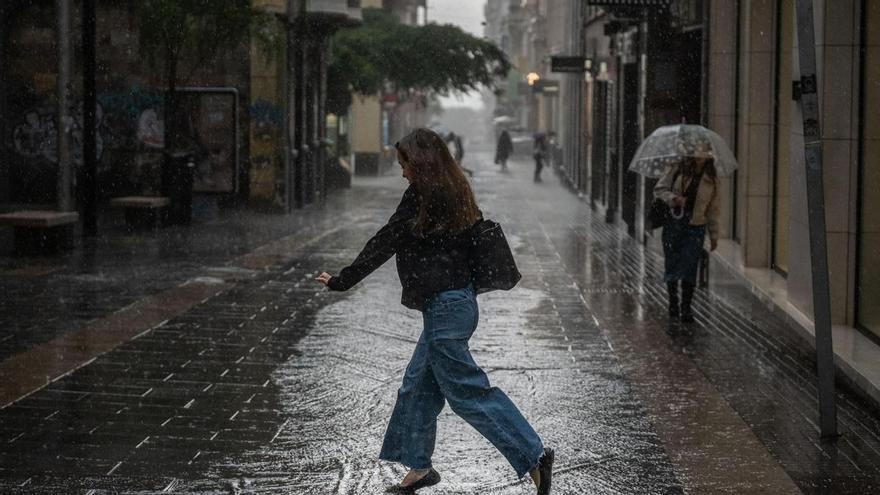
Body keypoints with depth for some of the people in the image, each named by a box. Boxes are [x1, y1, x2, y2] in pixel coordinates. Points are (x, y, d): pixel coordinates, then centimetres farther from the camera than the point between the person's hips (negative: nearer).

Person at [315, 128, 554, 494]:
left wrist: (341, 281, -2)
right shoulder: (456, 195, 11)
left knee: (467, 391, -5)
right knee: (418, 385, 17)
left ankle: (533, 454, -8)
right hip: (457, 301, 10)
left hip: (444, 306, -10)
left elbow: (385, 242, -10)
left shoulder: (421, 196, -14)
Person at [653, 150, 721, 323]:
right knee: (672, 265, 6)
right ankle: (673, 302, 24)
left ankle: (686, 308, 1)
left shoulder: (711, 179, 5)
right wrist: (674, 199, -16)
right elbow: (659, 189, 4)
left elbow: (713, 208, 11)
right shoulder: (678, 171, 2)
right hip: (673, 223, 0)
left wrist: (714, 235, 11)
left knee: (689, 268, -7)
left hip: (695, 227, 0)